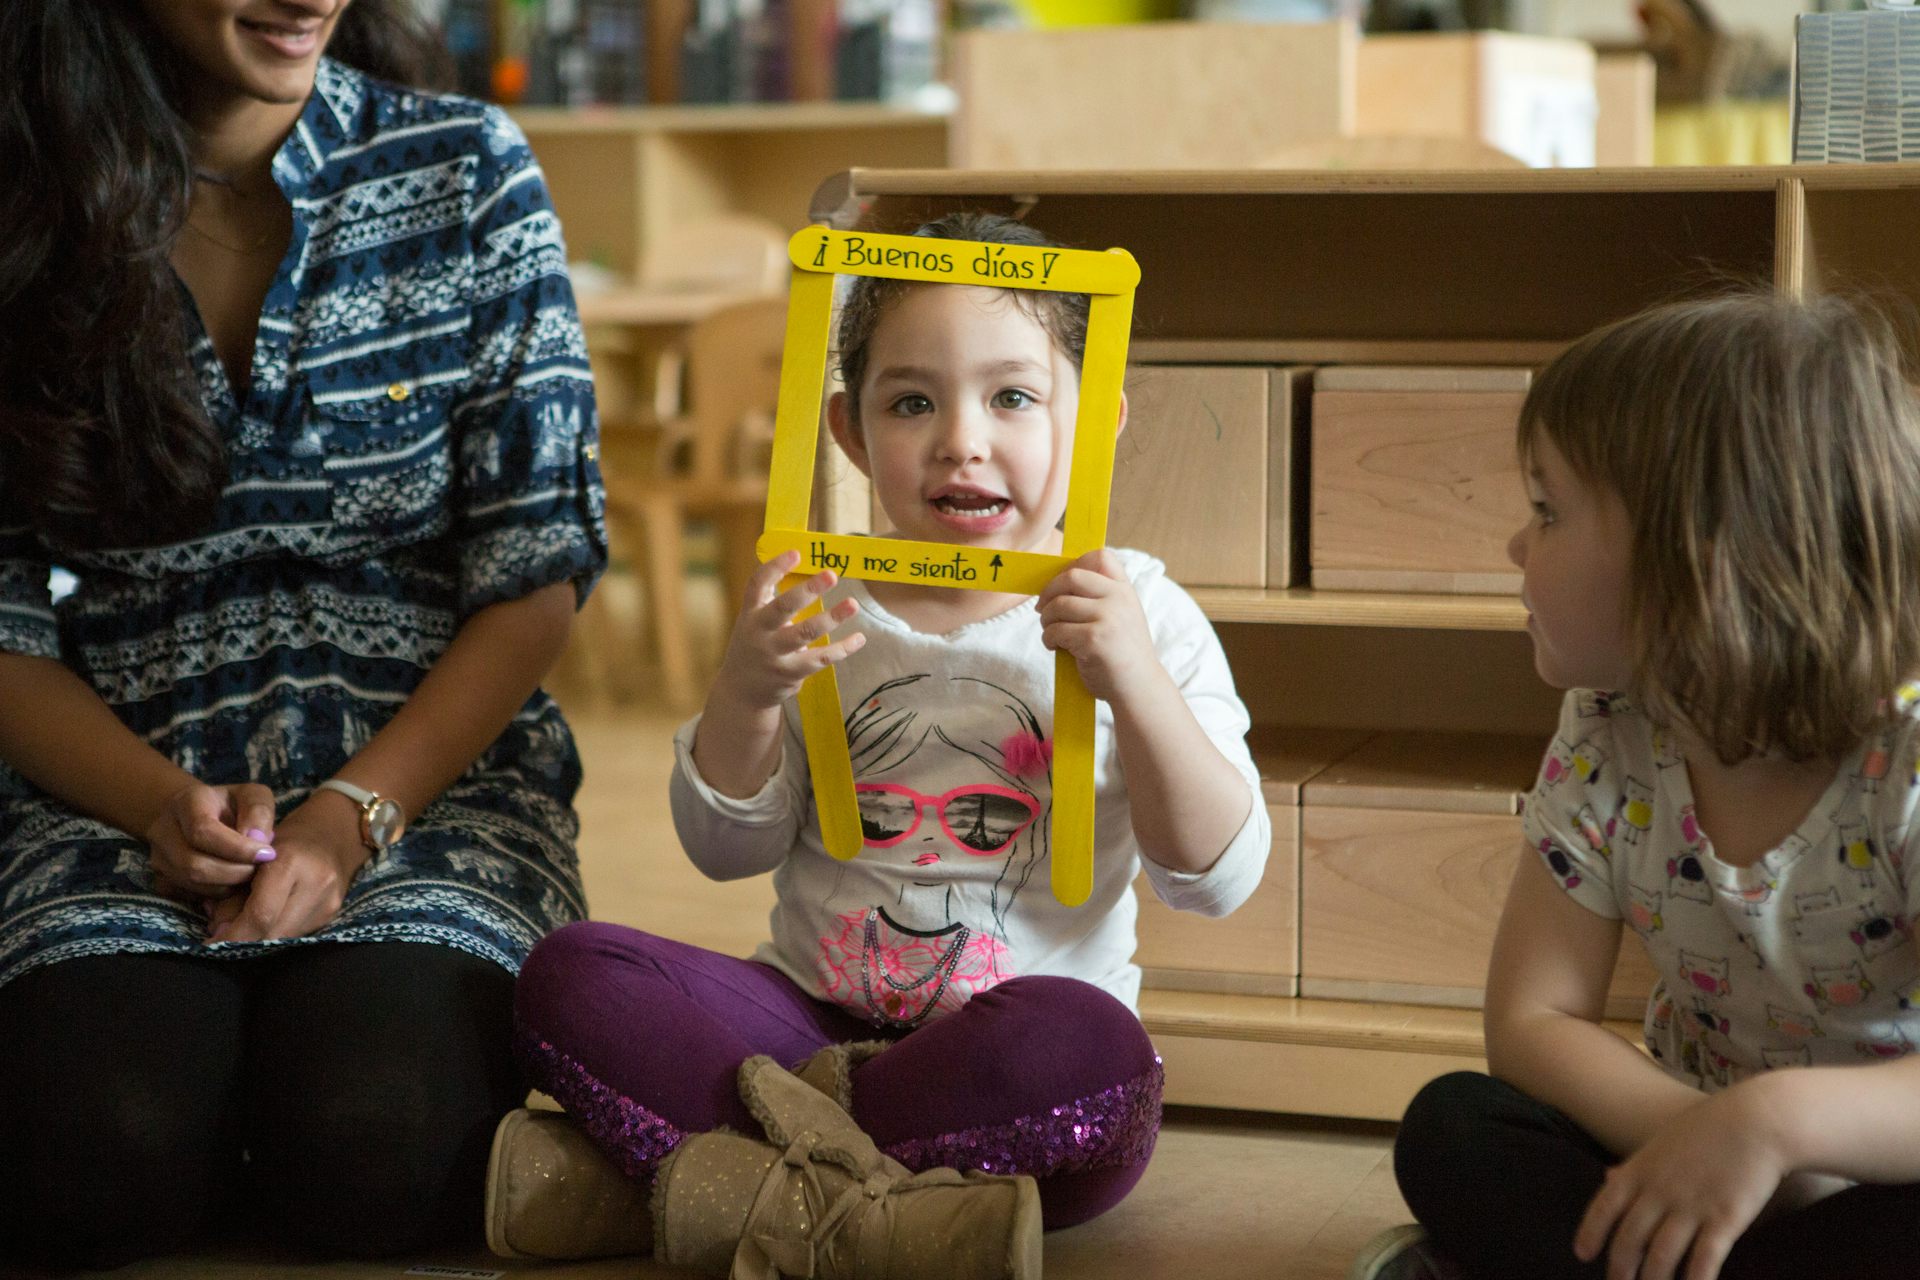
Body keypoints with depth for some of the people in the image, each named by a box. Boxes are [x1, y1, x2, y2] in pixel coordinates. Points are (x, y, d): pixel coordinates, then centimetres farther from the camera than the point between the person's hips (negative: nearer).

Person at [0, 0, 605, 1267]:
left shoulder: (465, 174, 0)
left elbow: (537, 578, -2)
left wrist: (353, 814, -14)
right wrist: (161, 804, -16)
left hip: (429, 770, 0)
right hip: (129, 788, 1)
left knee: (371, 1148, -29)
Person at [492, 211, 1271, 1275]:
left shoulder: (1141, 616, 1)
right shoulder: (821, 607, 7)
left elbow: (1216, 878, -6)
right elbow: (727, 850, 7)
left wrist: (1135, 686, -21)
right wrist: (745, 692, -12)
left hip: (1005, 1046, -2)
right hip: (811, 1013, 3)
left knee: (1085, 1043, -37)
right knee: (569, 972, -18)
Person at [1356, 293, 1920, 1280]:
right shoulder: (1606, 741, -6)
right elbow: (1532, 1022, -6)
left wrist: (1776, 1123, -44)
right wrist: (1710, 1145, -23)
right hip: (1690, 1132, 4)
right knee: (1451, 1131, -17)